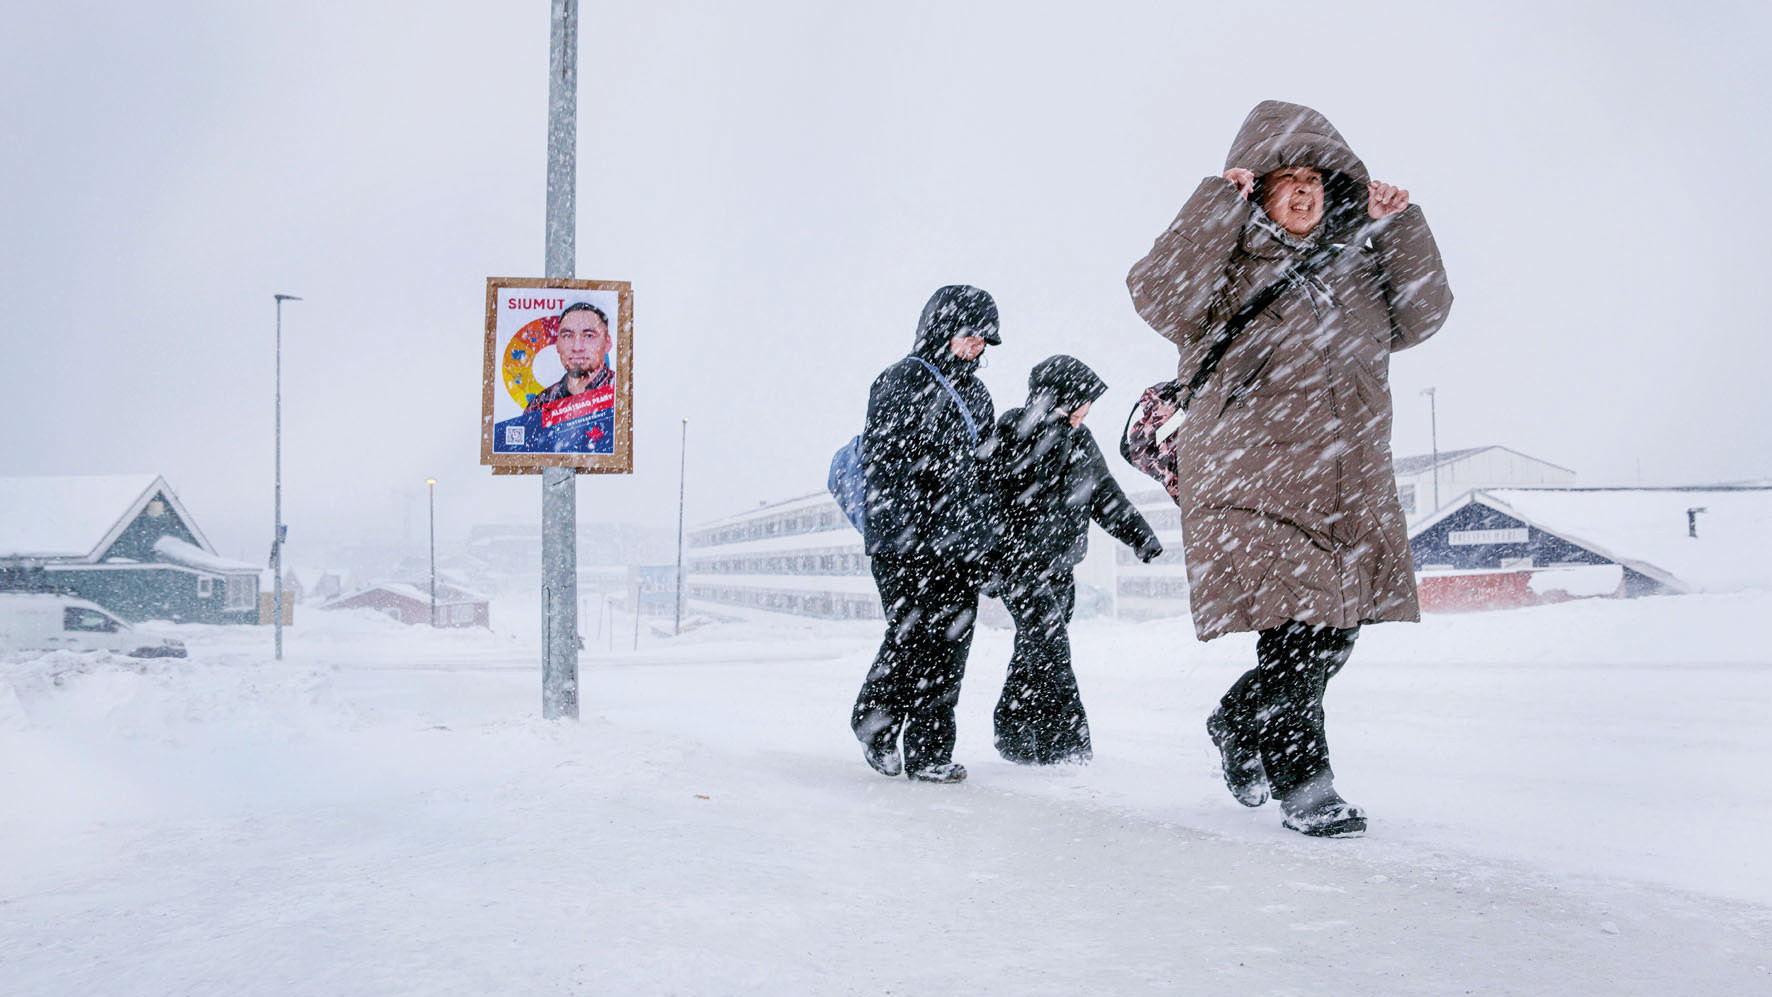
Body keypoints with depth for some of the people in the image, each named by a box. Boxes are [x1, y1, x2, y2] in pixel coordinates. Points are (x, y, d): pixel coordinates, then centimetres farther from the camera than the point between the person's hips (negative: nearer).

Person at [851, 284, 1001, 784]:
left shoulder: (976, 394, 20)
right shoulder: (901, 382, -3)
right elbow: (882, 462, -10)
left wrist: (985, 535, 20)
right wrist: (897, 530, -17)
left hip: (961, 543, 7)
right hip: (909, 542, -7)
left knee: (951, 643, 3)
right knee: (913, 636, -8)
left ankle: (929, 751, 10)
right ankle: (874, 725, 15)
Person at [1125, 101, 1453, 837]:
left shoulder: (1356, 263, 18)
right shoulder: (1223, 263, 0)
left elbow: (1421, 316, 12)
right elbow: (1158, 297, -19)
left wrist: (1400, 228, 3)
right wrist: (1217, 204, -19)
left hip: (1350, 486, 6)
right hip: (1250, 483, -6)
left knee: (1334, 636, 10)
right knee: (1295, 633, -12)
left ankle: (1238, 726, 34)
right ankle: (1303, 783, 8)